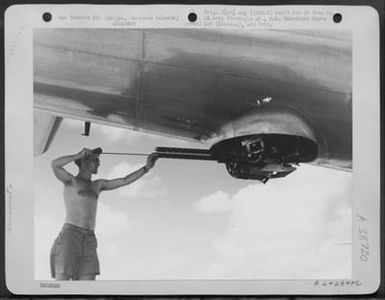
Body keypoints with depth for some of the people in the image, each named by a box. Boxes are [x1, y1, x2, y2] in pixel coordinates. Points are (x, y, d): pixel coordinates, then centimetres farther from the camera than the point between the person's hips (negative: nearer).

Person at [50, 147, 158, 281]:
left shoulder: (97, 185, 26)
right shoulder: (70, 180, 7)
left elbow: (125, 181, 24)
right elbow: (54, 164, -14)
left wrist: (146, 167, 18)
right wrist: (80, 155, -6)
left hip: (89, 240, 6)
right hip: (69, 236, -6)